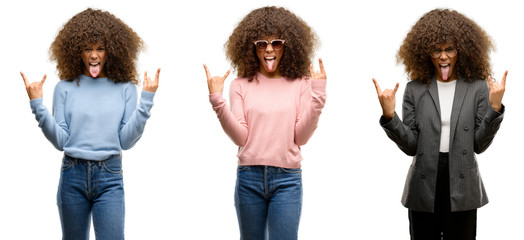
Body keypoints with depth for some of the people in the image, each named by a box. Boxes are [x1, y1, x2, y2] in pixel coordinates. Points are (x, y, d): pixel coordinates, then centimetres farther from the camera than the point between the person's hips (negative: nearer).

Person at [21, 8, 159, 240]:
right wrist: (37, 105, -10)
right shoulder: (65, 88, 4)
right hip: (73, 175, 1)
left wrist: (146, 100, -10)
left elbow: (126, 141, -4)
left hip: (109, 177, -1)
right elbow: (60, 141, -1)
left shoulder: (125, 88, 3)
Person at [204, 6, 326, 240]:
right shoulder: (241, 85, 5)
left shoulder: (300, 84, 4)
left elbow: (301, 137, -2)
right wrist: (217, 101, -12)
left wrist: (318, 95, -11)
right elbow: (240, 137, -3)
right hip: (249, 177, 1)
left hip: (287, 178, -1)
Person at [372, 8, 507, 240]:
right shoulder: (415, 89, 3)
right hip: (424, 188, 1)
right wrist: (389, 115, -16)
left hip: (462, 188, -1)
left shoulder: (477, 88, 1)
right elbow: (411, 146, -3)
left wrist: (495, 108, -16)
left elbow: (480, 144, -5)